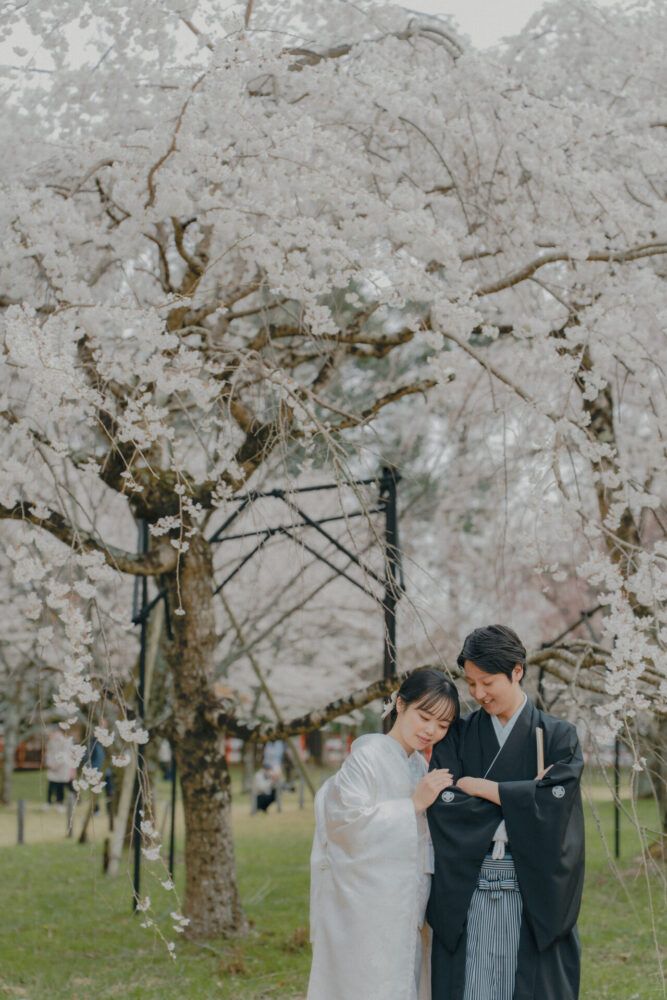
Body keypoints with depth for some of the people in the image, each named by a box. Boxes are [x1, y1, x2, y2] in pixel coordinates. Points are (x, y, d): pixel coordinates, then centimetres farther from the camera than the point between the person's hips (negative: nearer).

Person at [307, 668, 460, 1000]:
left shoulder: (419, 766, 14)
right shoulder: (369, 753, -11)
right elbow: (346, 818, -20)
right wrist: (414, 804, -18)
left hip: (402, 911, 8)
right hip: (366, 909, -8)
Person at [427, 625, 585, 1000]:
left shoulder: (557, 736, 3)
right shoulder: (458, 736, 8)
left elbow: (554, 804, -13)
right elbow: (443, 805, -5)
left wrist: (480, 786, -8)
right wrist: (522, 799, -8)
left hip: (535, 897, -1)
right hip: (467, 895, 2)